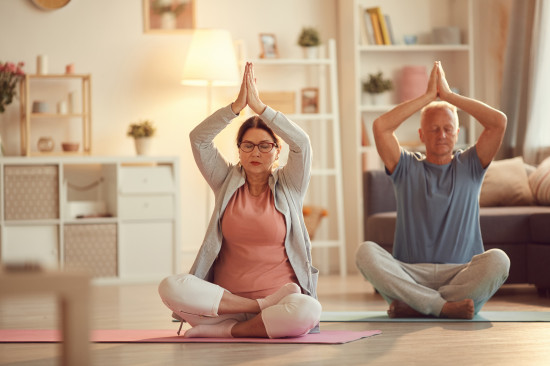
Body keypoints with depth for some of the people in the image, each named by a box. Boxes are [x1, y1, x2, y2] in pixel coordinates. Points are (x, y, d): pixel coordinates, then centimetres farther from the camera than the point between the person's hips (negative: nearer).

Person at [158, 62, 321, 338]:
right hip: (225, 296, 2)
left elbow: (302, 144, -9)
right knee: (170, 287, -29)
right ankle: (263, 308, -23)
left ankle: (225, 330, -19)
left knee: (308, 311, -38)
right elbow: (198, 139, 0)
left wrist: (259, 106, -12)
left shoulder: (288, 186, 9)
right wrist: (237, 105, -10)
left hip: (279, 292, -2)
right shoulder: (228, 182, 13)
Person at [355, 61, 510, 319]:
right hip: (410, 274, 0)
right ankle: (446, 306, -33)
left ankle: (414, 306, -28)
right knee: (366, 252, -29)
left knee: (497, 260, -33)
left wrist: (448, 95, 6)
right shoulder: (406, 169, 15)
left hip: (462, 275, 0)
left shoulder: (469, 166, 16)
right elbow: (381, 126, -2)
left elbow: (499, 121, 2)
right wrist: (428, 96, 4)